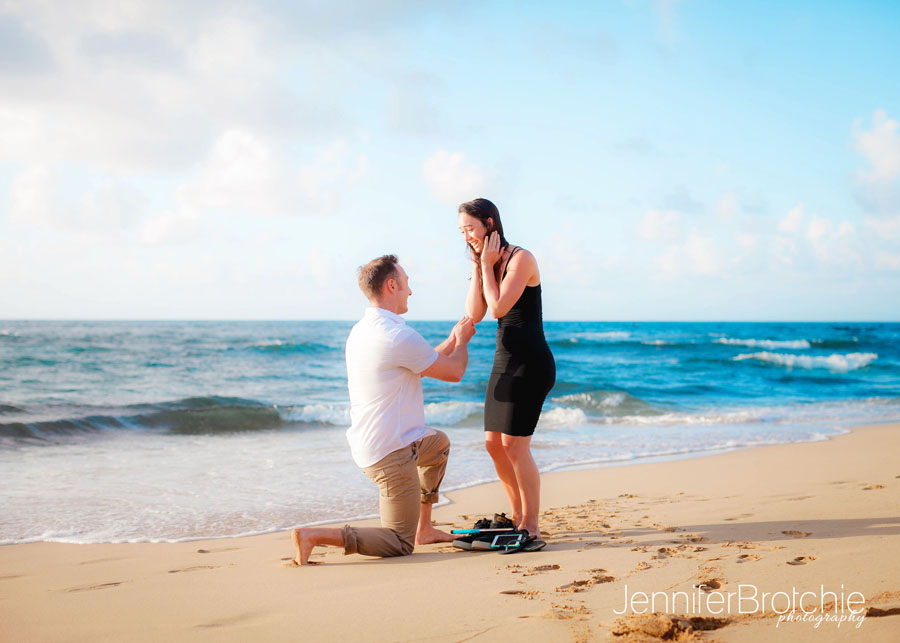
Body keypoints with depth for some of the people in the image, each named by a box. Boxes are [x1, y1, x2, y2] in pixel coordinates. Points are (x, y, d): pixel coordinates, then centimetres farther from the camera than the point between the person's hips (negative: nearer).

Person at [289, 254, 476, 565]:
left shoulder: (360, 330, 8)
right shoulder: (399, 336, -22)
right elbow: (454, 372, -8)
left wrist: (452, 339, 25)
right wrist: (462, 341, 12)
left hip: (366, 443, 10)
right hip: (391, 452, -10)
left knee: (439, 443, 34)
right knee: (400, 546, -1)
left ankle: (423, 528, 36)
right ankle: (314, 535, -12)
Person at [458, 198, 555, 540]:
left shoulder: (520, 258, -12)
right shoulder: (487, 264, 12)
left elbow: (499, 307, -21)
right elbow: (474, 314, 2)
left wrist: (487, 265, -11)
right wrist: (477, 267, 0)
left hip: (530, 362, -9)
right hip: (504, 361, 9)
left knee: (515, 445, -11)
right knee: (494, 443, 10)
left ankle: (531, 527, -2)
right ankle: (518, 517, 23)